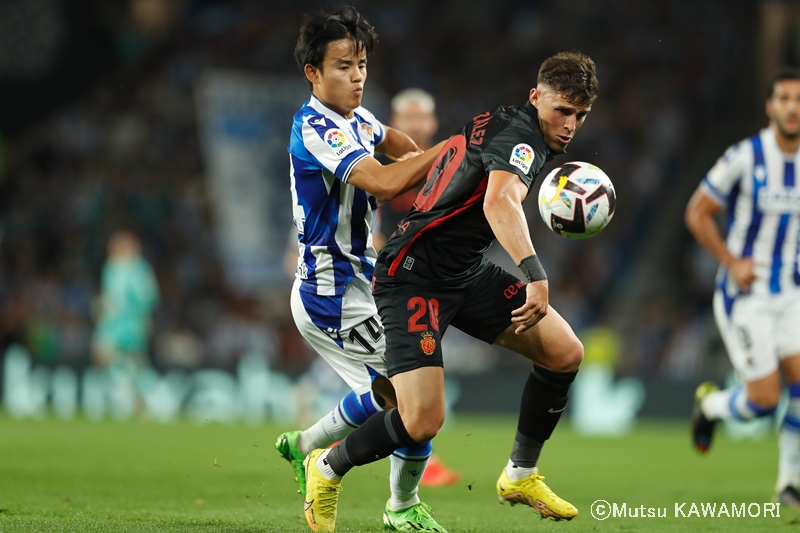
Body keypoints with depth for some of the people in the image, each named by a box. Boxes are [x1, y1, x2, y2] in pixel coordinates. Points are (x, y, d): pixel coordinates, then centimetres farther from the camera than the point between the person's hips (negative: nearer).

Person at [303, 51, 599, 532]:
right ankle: (327, 469, 10)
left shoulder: (502, 123, 10)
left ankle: (521, 475, 18)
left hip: (467, 272, 10)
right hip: (413, 278, -10)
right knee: (423, 421, -19)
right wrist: (536, 275, -53)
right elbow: (500, 204, -41)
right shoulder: (520, 132, -20)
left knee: (565, 352, 2)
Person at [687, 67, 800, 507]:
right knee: (764, 400, -9)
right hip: (744, 295, -5)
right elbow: (697, 213, -7)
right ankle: (710, 406, 25)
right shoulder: (744, 158, -15)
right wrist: (731, 262, -15)